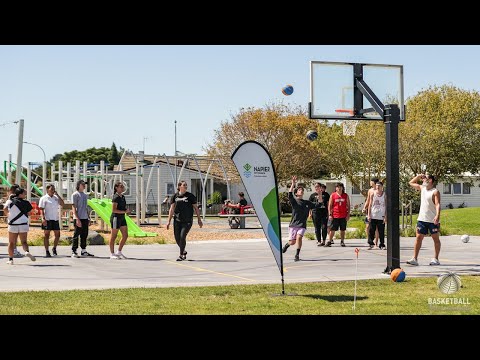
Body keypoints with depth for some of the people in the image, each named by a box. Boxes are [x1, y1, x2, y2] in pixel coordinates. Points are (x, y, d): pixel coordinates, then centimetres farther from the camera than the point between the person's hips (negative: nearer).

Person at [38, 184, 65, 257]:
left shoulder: (56, 198, 13)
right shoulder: (44, 198, -2)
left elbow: (62, 204, 3)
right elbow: (41, 209, -7)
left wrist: (57, 195, 0)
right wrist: (43, 218, -19)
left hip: (56, 219, 5)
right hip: (47, 220, -5)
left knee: (57, 235, 6)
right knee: (46, 236, 0)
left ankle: (54, 248, 25)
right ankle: (47, 251, 6)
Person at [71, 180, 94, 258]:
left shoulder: (85, 195, 18)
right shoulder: (75, 194, -6)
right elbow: (74, 207, -11)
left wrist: (88, 218, 18)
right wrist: (77, 219, -18)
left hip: (85, 218, 7)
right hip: (78, 218, -7)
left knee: (84, 235, 11)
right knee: (76, 235, -5)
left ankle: (84, 251, 19)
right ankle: (74, 251, -2)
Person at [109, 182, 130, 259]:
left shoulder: (122, 197, 12)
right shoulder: (115, 198, -14)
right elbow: (114, 210, -20)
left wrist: (126, 210, 4)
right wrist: (124, 211, -22)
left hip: (122, 218, 9)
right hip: (116, 218, -9)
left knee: (125, 235, 6)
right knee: (114, 236, 0)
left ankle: (119, 252, 17)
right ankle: (112, 254, 8)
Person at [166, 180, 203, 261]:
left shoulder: (190, 196, 0)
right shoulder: (175, 196, 5)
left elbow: (196, 208, 5)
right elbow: (171, 209, 7)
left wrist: (199, 220, 5)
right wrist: (169, 221, 2)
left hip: (187, 221, -3)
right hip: (177, 220, 3)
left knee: (182, 237, -13)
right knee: (177, 238, 5)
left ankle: (181, 255, -2)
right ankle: (183, 252, 31)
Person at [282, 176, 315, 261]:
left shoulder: (307, 203, 11)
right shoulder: (294, 201, 0)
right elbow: (290, 194, -19)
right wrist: (293, 184, -29)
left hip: (302, 225, 1)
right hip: (293, 224, -1)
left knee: (299, 237, -24)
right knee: (292, 242, 4)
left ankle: (297, 255, -15)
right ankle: (287, 245, 41)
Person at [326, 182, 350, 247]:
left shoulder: (346, 196, 6)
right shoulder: (333, 195, 2)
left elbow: (348, 205, 8)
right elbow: (330, 206, 2)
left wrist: (348, 215, 1)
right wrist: (330, 215, -5)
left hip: (343, 216, 1)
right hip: (335, 216, -1)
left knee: (343, 229, 7)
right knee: (332, 229, 0)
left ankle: (342, 241, 15)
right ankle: (329, 241, 6)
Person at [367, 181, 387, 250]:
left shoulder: (384, 195, 2)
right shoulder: (373, 194, 4)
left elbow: (386, 206, 1)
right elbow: (370, 205, 5)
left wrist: (385, 216, -6)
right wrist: (368, 215, -3)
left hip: (381, 216, -1)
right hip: (373, 216, 1)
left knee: (381, 232, 2)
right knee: (371, 231, 1)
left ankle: (382, 245, 8)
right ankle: (371, 244, 11)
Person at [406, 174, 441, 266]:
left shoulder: (435, 192, -9)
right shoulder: (422, 188, 12)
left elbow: (437, 204, -18)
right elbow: (411, 183, 25)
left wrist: (437, 215, -31)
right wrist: (419, 176, 13)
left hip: (433, 220, -6)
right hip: (422, 219, 6)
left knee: (436, 239, 6)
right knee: (418, 238, -1)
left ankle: (436, 259, 12)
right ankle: (415, 259, -4)